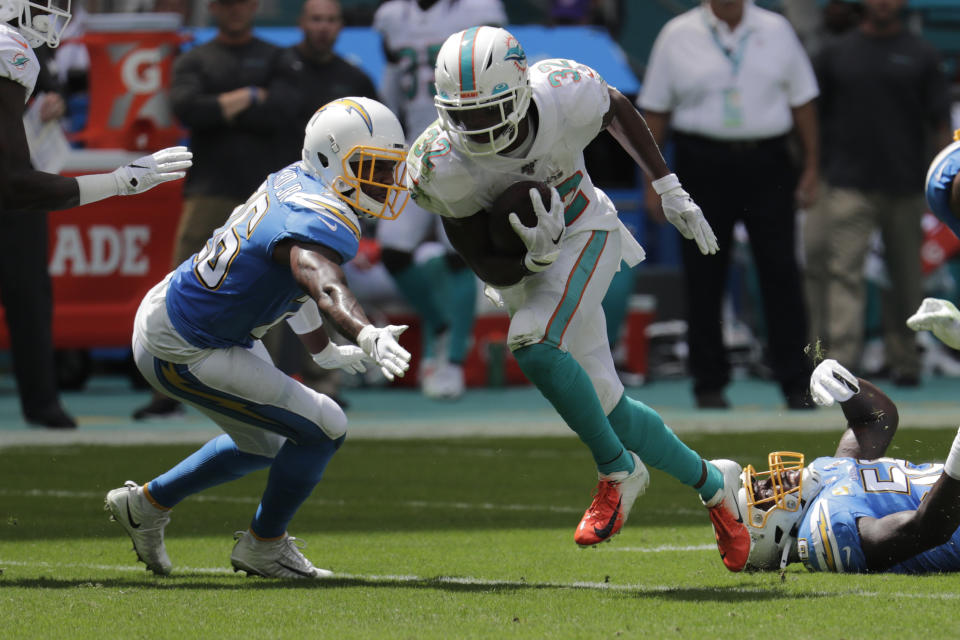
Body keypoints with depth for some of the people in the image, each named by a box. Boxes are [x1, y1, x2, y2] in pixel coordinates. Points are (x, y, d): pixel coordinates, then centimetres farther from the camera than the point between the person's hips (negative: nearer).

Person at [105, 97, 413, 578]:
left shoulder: (294, 181, 1)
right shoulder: (319, 223, -29)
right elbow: (325, 288, -51)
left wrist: (322, 350, 29)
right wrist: (366, 336, -70)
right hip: (182, 353, -10)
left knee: (265, 442, 27)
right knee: (322, 429, -11)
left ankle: (148, 504, 41)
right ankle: (263, 547, 9)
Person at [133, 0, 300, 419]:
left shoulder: (275, 60, 13)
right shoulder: (194, 62, 14)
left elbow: (281, 115, -5)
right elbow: (187, 108, -7)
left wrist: (226, 107, -4)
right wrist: (250, 99, -6)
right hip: (209, 191, 0)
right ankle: (170, 392, -8)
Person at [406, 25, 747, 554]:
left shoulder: (564, 95, -27)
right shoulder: (444, 167, -27)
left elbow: (618, 110, 0)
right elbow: (491, 269, -18)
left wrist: (671, 192, 2)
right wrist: (537, 256, -39)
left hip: (584, 233, -3)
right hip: (525, 262, 3)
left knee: (533, 343, -30)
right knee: (607, 408, 4)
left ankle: (617, 471, -12)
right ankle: (710, 482, 28)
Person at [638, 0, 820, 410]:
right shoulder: (677, 36, 4)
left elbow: (802, 101, 12)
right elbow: (655, 111, 5)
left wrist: (811, 166, 6)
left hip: (768, 164, 1)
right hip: (704, 165, -1)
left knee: (780, 270, -3)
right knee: (703, 276, 2)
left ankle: (796, 383, 0)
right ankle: (708, 384, 11)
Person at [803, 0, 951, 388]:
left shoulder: (921, 56, 6)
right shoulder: (837, 53, 8)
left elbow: (941, 122, 5)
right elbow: (813, 115, 13)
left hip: (905, 185, 1)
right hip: (849, 185, -1)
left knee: (905, 278, 8)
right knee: (844, 271, -11)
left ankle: (903, 360, 19)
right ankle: (839, 360, -17)